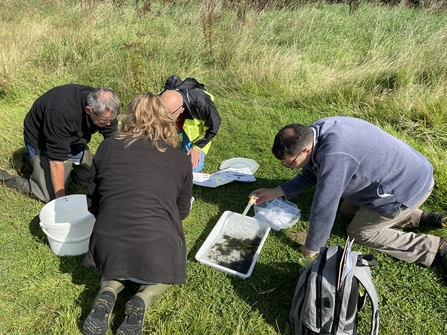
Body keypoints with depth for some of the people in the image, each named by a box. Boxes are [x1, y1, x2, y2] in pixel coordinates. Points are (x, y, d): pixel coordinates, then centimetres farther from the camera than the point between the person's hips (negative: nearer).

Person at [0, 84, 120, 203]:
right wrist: (61, 199, -30)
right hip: (41, 141, -5)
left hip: (73, 139, 6)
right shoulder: (62, 112, -40)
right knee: (51, 196, -12)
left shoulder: (106, 108, -24)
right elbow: (57, 160, -36)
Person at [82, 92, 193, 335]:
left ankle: (108, 293, 6)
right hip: (156, 246, -1)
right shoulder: (181, 159, 4)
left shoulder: (108, 147, 5)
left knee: (119, 265, 38)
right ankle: (143, 300, 4)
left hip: (108, 243, 2)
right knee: (165, 272, 34)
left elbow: (92, 201, 13)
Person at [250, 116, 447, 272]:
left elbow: (324, 207, -28)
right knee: (348, 211, 21)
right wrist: (275, 192, -2)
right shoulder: (314, 133, -9)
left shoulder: (334, 156, -38)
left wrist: (311, 247, -13)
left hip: (410, 185, -9)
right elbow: (311, 174, 6)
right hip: (401, 171, 9)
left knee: (360, 232, 3)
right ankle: (427, 219, 21)